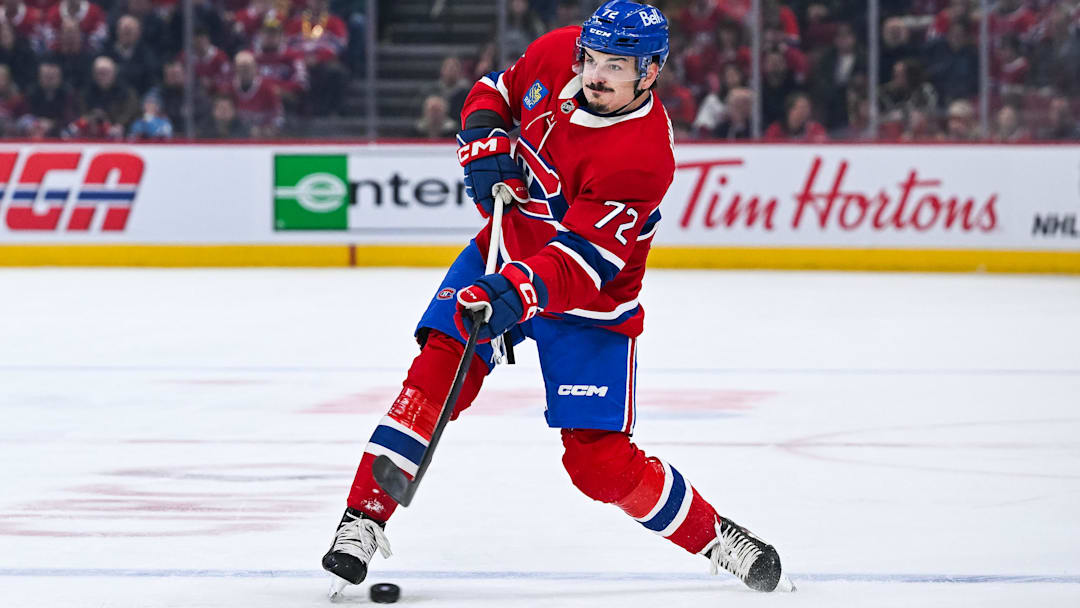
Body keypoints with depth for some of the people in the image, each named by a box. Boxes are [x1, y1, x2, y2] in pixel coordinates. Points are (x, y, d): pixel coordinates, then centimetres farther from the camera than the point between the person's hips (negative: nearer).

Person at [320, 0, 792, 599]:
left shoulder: (643, 157, -29)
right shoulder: (554, 56, -11)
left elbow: (583, 261, -35)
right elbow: (496, 91, 10)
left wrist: (520, 293, -51)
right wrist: (484, 140, -10)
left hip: (590, 304, -5)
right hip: (505, 250, 5)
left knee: (599, 461, -7)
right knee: (437, 371, -17)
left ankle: (717, 539, 13)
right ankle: (363, 521, -13)